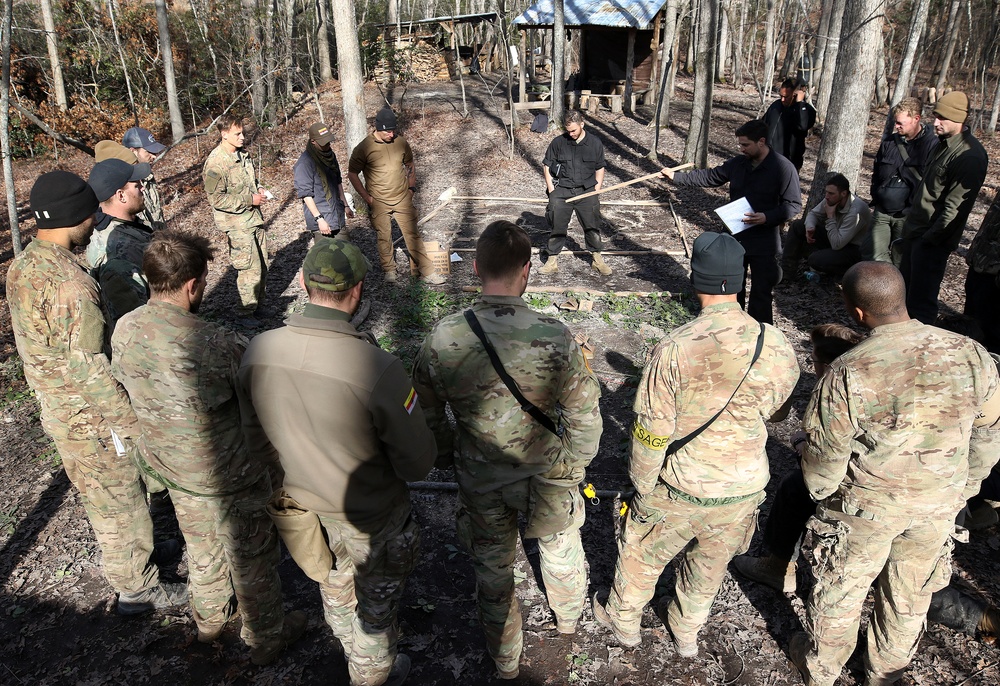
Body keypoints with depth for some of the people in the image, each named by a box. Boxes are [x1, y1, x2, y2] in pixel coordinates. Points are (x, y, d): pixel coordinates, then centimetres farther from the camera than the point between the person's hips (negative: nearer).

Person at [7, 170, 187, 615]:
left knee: (98, 495, 26)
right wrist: (134, 423, -18)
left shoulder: (22, 267, -1)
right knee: (120, 501, 10)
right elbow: (91, 370, -28)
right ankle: (137, 588, 27)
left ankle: (139, 550, 47)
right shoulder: (72, 284, -31)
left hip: (55, 408, 9)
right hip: (90, 419, -9)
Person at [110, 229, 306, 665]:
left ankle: (209, 620, 56)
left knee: (201, 546, 31)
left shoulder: (124, 330, -13)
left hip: (169, 467, 7)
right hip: (227, 476, -7)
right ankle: (265, 638, 41)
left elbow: (127, 386, 3)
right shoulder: (212, 345, -35)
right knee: (252, 556, 18)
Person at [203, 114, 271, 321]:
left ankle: (257, 304, 29)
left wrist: (259, 190, 3)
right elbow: (217, 199, -20)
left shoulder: (243, 155, 8)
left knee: (263, 266, 13)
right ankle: (247, 312, 8)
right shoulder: (215, 163, -17)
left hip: (254, 218, 8)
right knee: (251, 269, -7)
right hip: (236, 223, -8)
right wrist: (249, 199, -19)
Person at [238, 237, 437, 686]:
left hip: (304, 502, 5)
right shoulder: (377, 368, -36)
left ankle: (349, 645, 64)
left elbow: (257, 443, -3)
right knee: (376, 598, 25)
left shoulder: (258, 352, -19)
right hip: (370, 517, -5)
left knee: (334, 582, 35)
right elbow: (417, 464, -24)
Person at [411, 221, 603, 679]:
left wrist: (446, 458, 13)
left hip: (479, 481, 1)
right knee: (559, 543, 30)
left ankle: (505, 659, 49)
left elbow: (427, 413, -6)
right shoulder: (554, 337, -27)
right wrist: (574, 466, 4)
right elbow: (583, 414, -15)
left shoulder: (442, 339, -21)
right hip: (545, 475, -1)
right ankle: (568, 616, 60)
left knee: (492, 567, 24)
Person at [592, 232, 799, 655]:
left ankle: (623, 622, 48)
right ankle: (686, 634, 51)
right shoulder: (777, 347, -15)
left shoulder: (673, 349, -26)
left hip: (679, 489, -3)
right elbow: (777, 413, 4)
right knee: (710, 565, 28)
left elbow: (651, 433, -19)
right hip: (744, 489, 3)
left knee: (641, 554, 24)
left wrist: (642, 488, -4)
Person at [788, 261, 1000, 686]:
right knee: (910, 594, 25)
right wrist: (961, 491, 14)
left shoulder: (847, 373, -28)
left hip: (866, 506, -3)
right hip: (939, 505, 4)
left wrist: (821, 494, 4)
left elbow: (824, 454, -17)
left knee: (840, 589, 19)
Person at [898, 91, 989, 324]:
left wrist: (931, 237, -19)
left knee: (920, 300, -5)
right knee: (905, 288, 19)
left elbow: (955, 206, -22)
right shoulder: (945, 144, 11)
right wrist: (912, 218, 16)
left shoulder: (969, 156, -20)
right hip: (915, 227, 10)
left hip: (932, 238, -10)